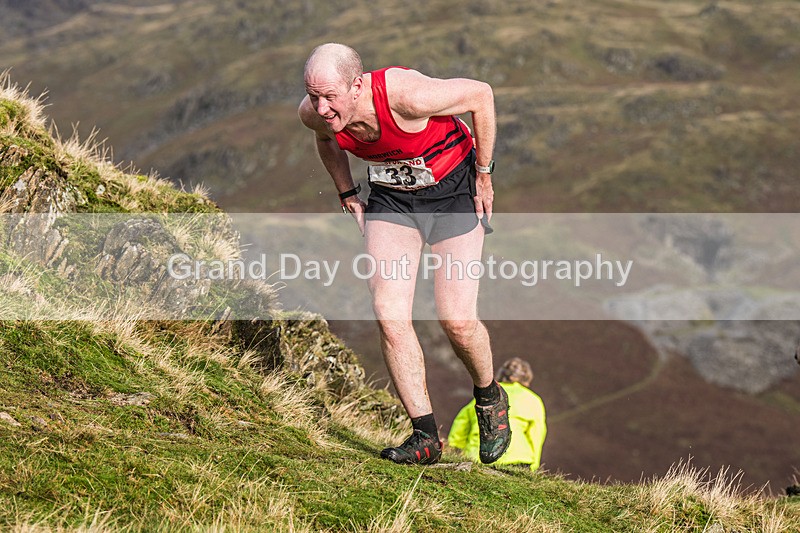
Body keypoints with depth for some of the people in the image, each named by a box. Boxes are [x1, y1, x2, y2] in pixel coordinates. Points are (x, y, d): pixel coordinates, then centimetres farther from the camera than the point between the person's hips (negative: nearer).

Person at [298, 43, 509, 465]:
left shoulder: (406, 95, -35)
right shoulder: (314, 113, -19)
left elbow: (481, 94, -18)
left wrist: (484, 174, -10)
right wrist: (348, 195, 6)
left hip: (453, 190, -4)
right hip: (390, 197, 4)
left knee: (457, 321, -10)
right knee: (389, 315, -13)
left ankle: (489, 398, 22)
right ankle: (425, 435, -3)